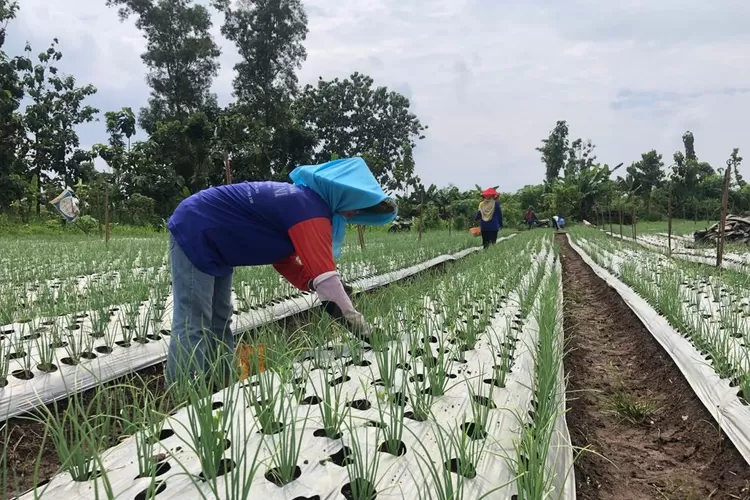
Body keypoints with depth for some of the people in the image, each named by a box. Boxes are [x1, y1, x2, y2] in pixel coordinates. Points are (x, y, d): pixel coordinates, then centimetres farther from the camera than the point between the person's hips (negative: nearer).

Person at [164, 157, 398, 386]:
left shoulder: (302, 200, 7)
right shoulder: (309, 206, -25)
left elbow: (284, 260, 10)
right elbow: (323, 272, -31)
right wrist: (356, 321, -25)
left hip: (212, 241, 10)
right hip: (193, 233, -10)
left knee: (218, 323, 12)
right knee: (193, 326, -10)